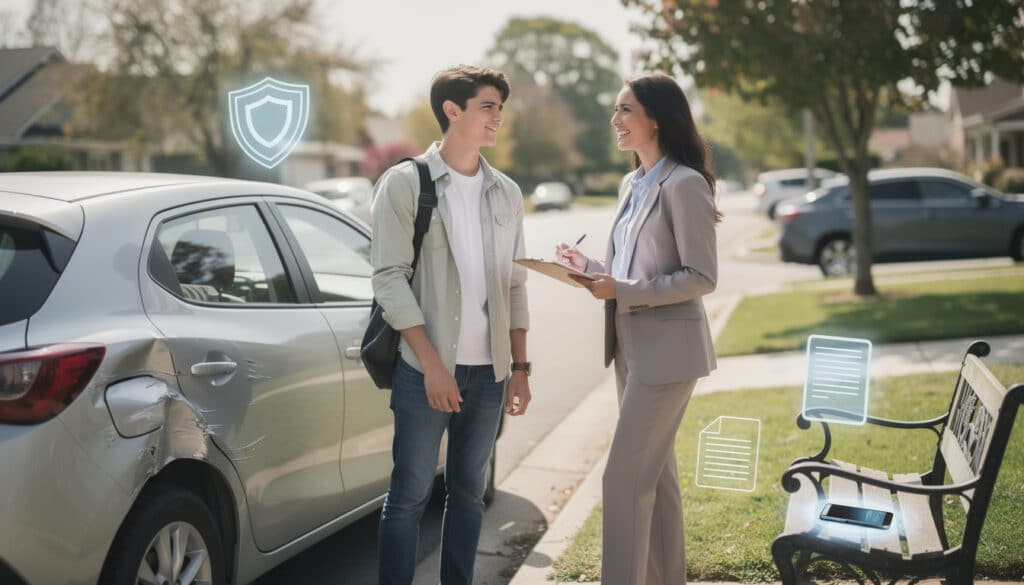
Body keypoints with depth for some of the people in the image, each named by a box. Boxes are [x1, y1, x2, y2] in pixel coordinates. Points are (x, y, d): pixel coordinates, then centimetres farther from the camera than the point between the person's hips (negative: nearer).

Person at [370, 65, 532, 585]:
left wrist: (520, 367, 10)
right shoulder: (404, 183, -3)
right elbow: (389, 278, -9)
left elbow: (515, 285, 15)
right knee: (410, 494, 1)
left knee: (468, 492, 12)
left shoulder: (506, 193, 12)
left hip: (488, 371, 5)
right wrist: (432, 364, -15)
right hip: (425, 369, -5)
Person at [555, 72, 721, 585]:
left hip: (666, 349, -9)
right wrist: (590, 269, 1)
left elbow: (701, 277, -16)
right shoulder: (632, 185, 13)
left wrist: (624, 291, -21)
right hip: (632, 347, 9)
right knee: (655, 474, 16)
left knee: (625, 477, -8)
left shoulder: (684, 184, -14)